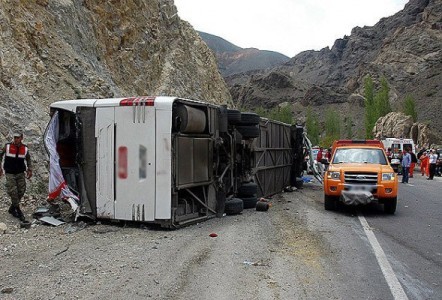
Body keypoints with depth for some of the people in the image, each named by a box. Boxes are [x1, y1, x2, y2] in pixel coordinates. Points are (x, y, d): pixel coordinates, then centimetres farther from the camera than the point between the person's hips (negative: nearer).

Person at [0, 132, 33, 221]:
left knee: (21, 190, 1)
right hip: (10, 173, -3)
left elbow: (28, 159, 15)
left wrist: (29, 170, 6)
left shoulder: (25, 149, 0)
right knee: (12, 191, -11)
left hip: (21, 173, 3)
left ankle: (12, 208, 19)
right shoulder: (7, 146, -7)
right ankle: (18, 210, 0)